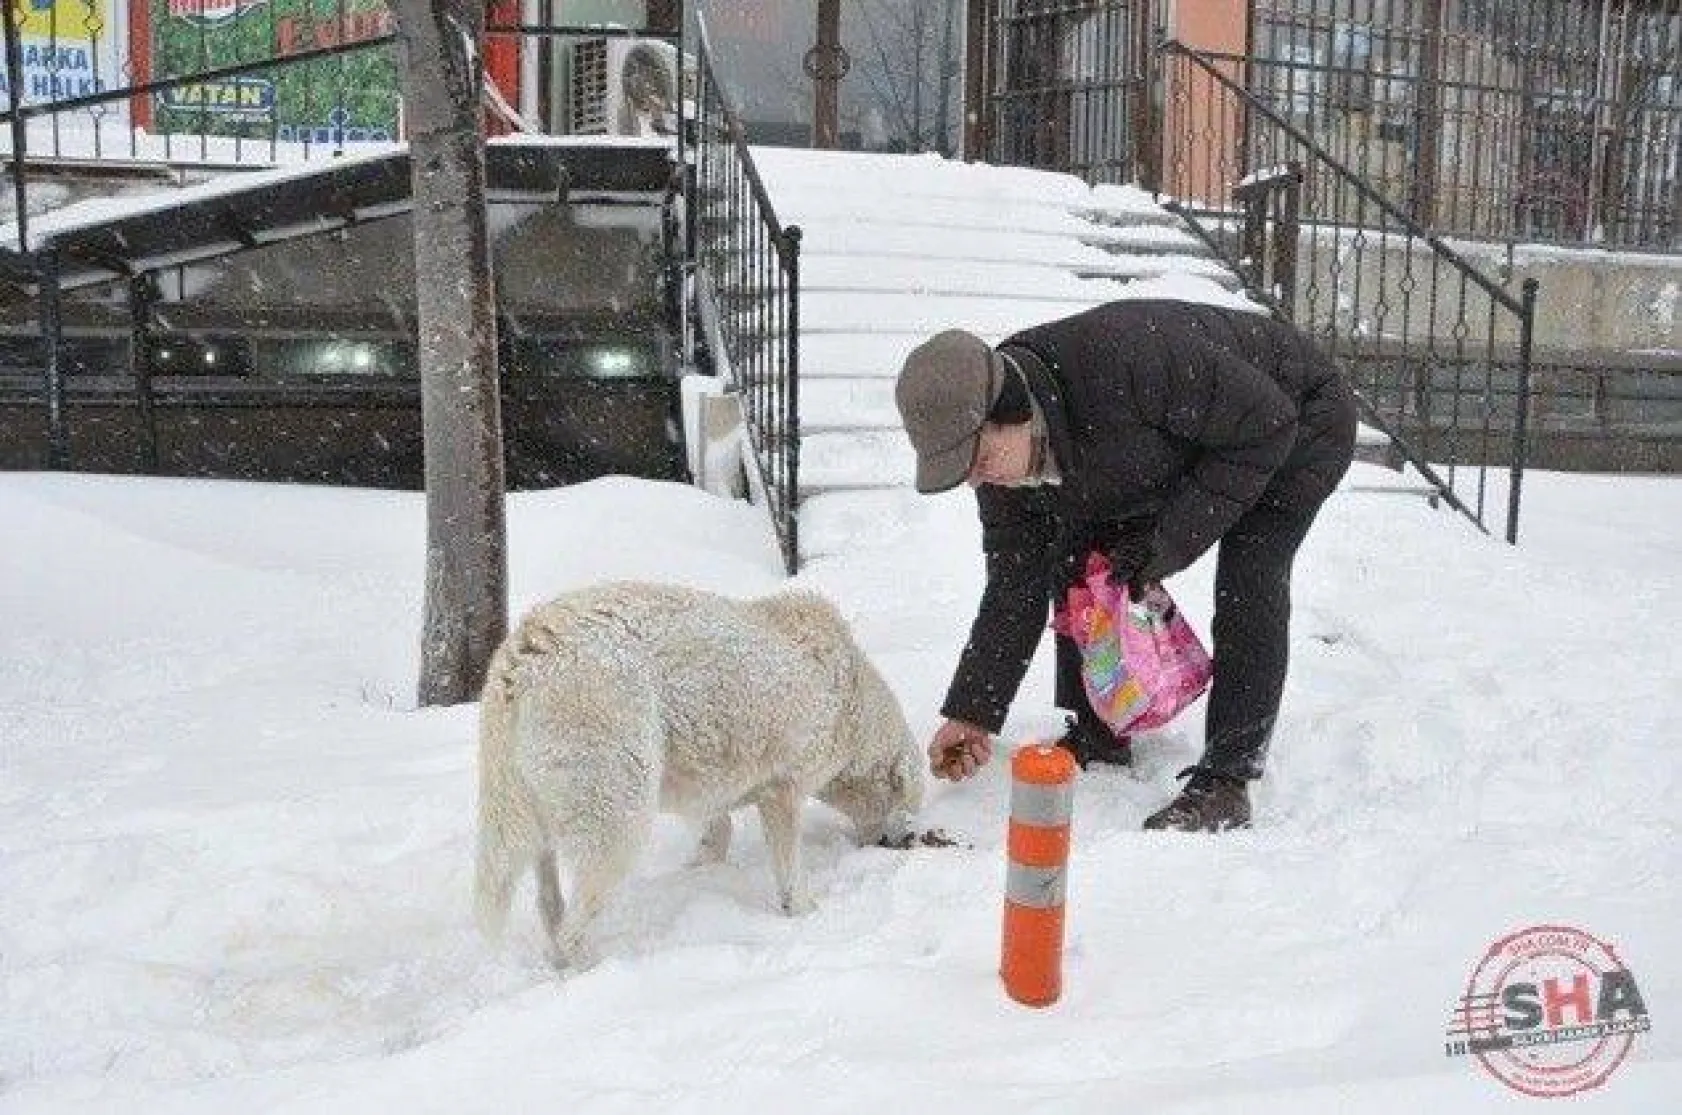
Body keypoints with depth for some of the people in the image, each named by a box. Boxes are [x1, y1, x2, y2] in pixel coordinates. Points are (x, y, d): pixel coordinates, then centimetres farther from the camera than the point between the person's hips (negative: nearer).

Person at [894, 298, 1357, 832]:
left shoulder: (1129, 358, -45)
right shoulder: (1002, 456, -19)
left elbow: (1267, 423, -32)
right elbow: (1014, 588, -10)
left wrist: (1168, 542, -31)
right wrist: (972, 712, -13)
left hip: (1300, 417, -6)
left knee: (1248, 579, -25)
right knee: (1076, 560, -5)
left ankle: (1225, 782, -17)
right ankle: (1094, 740, 9)